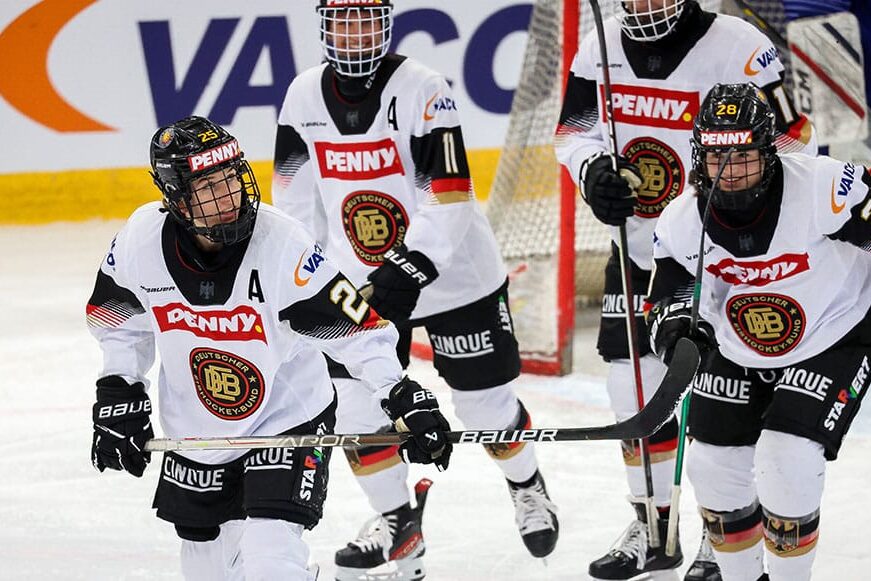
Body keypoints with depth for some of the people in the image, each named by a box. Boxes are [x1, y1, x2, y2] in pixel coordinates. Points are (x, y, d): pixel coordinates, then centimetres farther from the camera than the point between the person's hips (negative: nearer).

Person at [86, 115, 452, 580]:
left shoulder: (284, 245, -26)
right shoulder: (141, 240, -16)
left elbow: (358, 330, -20)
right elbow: (118, 317, 5)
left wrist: (404, 401, -26)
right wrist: (118, 397, 3)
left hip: (287, 422, -4)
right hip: (193, 433, 4)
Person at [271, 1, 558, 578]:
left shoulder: (422, 90, -22)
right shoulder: (305, 96, -5)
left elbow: (449, 199, -25)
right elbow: (296, 195, 6)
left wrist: (409, 272, -31)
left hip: (455, 272, -4)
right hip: (359, 282, 4)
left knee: (487, 402, 7)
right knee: (356, 403, 0)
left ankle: (527, 486, 37)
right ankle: (396, 521, 20)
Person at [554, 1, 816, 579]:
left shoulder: (739, 48, -18)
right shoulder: (602, 48, -1)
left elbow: (790, 142, -15)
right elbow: (574, 128, 10)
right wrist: (594, 172, -11)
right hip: (637, 250, 6)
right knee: (635, 386, 9)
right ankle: (653, 528, 23)